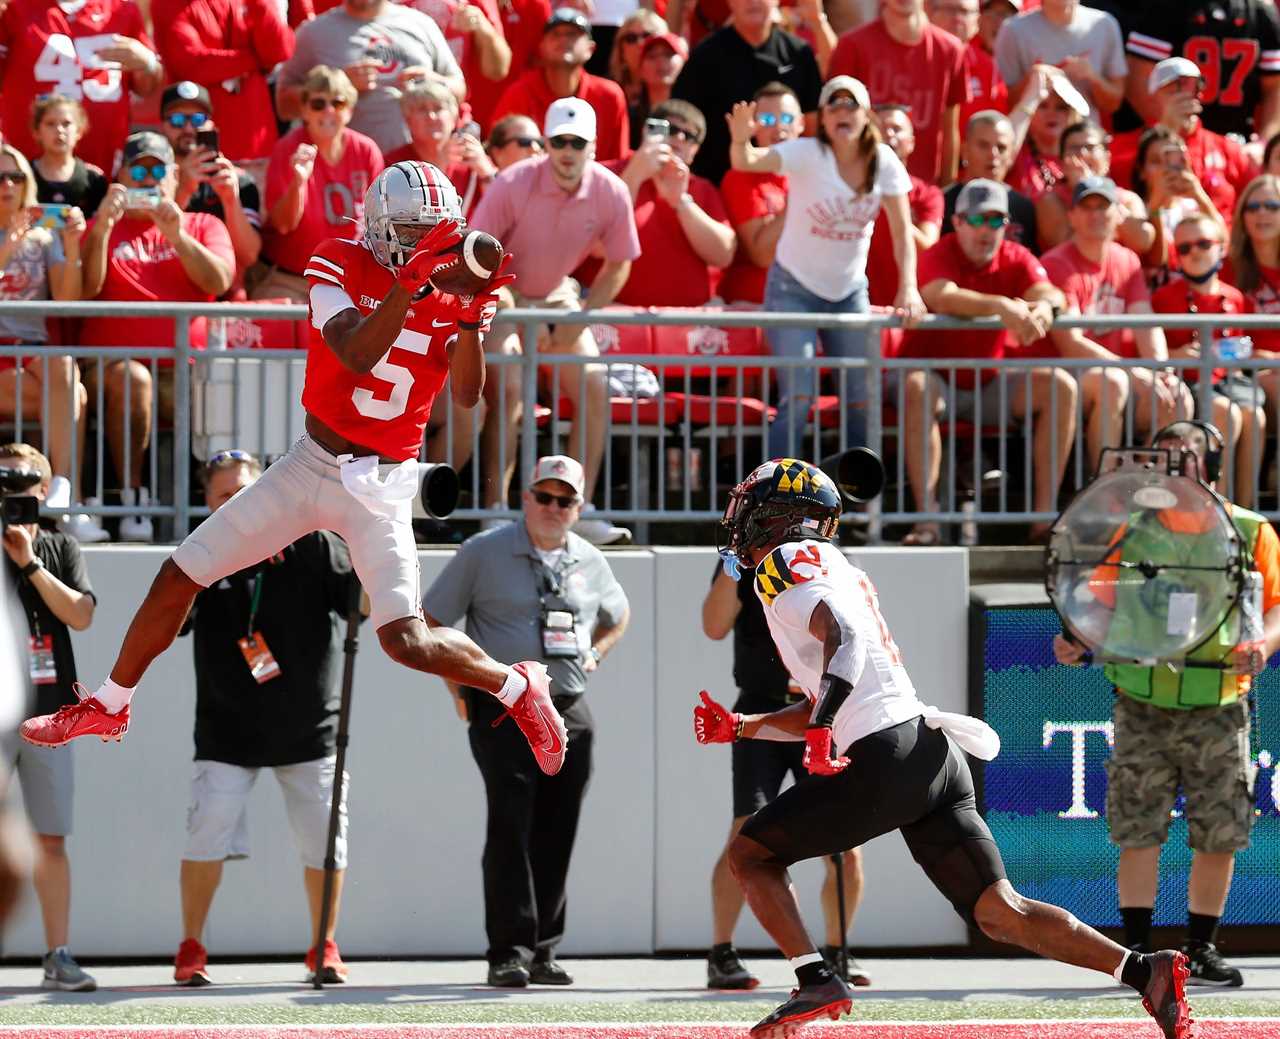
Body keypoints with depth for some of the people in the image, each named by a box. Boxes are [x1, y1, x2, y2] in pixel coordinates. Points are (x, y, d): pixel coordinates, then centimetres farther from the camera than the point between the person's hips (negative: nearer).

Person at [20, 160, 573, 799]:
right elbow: (355, 354, -27)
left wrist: (473, 317, -33)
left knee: (406, 642, -16)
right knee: (177, 579, 3)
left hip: (380, 487, -2)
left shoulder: (455, 294, -6)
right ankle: (109, 707, 24)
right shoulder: (339, 266, -9)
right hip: (311, 466, 2)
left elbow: (467, 396, -19)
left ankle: (518, 688, 12)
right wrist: (410, 282, -37)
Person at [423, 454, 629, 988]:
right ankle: (510, 952, -15)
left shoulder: (589, 561, 11)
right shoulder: (484, 552, -1)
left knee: (555, 837, 5)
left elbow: (617, 615, 32)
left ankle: (543, 952, 13)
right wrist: (459, 686, -2)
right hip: (503, 708, -4)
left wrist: (593, 655, 13)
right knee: (510, 829, -13)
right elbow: (429, 621, 3)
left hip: (570, 715, 4)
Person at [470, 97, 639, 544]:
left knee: (594, 389, -7)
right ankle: (495, 509, -18)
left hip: (557, 295, 4)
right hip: (503, 295, -4)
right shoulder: (514, 183, -25)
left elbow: (618, 265, -1)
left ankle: (579, 510, 0)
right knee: (508, 390, -21)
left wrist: (580, 318, -11)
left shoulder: (610, 192, -15)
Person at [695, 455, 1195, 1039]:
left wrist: (822, 726, -31)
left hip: (887, 758, -8)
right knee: (999, 913, 1)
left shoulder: (785, 564, 2)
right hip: (936, 751, 8)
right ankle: (1144, 972, -13)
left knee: (750, 853, 6)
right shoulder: (842, 572, 30)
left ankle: (815, 982, -8)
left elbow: (841, 636, -19)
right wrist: (741, 728, 34)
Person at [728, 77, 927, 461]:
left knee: (862, 401, 6)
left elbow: (902, 232, -7)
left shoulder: (884, 161, -8)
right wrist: (740, 141, -58)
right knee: (799, 397, -16)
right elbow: (747, 162, -35)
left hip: (850, 291, 4)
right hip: (795, 289, -4)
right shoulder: (807, 154, -19)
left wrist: (908, 289, -20)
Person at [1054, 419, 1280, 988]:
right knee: (1138, 833, -3)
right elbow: (1103, 603, 7)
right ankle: (1137, 951, 4)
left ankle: (1201, 950, 14)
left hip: (1217, 711, 0)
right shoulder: (1132, 530, 8)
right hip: (1143, 708, 0)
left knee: (1220, 836, 2)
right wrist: (1077, 640, -13)